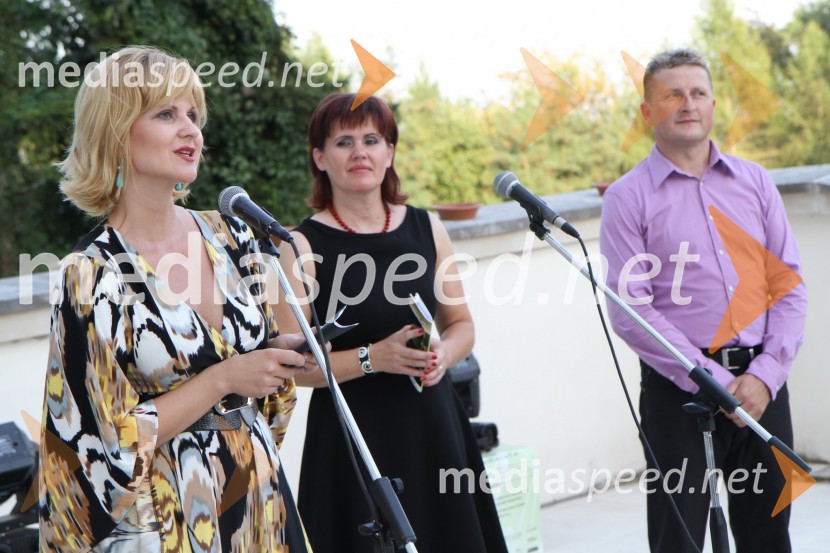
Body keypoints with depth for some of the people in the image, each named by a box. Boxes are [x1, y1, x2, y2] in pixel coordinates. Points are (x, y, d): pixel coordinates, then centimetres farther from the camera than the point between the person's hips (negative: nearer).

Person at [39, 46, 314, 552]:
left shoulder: (230, 236, 1)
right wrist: (224, 380, -19)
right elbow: (111, 440, -16)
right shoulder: (93, 276, -16)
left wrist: (285, 351, -6)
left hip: (260, 492, 6)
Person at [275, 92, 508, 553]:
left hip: (432, 426, 4)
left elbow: (461, 324, 15)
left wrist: (443, 354, -6)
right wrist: (373, 359, -20)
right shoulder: (303, 246, -6)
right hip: (351, 433, -4)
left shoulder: (426, 229, 7)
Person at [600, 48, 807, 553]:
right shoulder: (629, 198, -1)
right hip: (679, 391, -3)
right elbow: (630, 311, -9)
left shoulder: (755, 183, 11)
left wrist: (765, 375, -7)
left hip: (762, 385, 4)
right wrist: (715, 382, -14)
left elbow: (790, 287, 7)